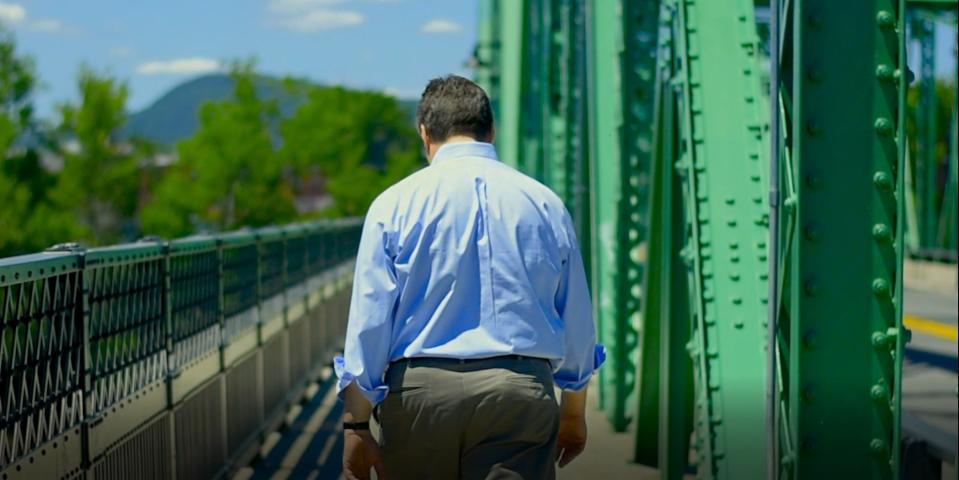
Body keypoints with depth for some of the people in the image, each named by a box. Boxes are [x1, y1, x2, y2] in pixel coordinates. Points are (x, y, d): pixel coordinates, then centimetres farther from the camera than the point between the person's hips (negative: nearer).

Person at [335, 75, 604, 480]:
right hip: (521, 390, 1)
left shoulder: (395, 204, 1)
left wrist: (356, 424, 1)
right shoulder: (546, 204, 8)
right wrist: (574, 414, 27)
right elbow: (578, 325, 14)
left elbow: (368, 321, -3)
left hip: (421, 390, 0)